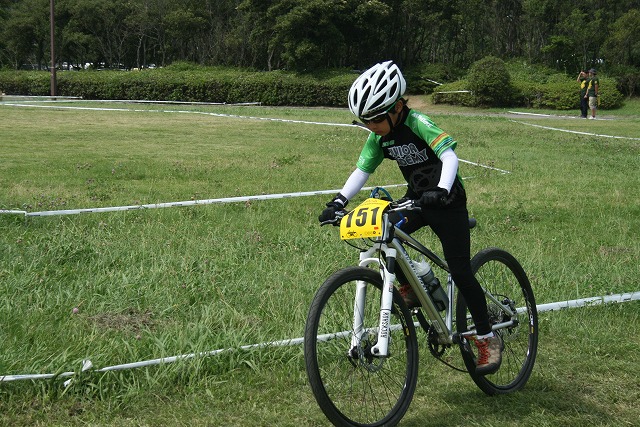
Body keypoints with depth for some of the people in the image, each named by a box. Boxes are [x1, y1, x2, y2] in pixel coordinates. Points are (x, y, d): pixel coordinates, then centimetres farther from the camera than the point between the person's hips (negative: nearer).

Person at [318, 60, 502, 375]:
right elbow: (362, 170, -1)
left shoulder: (419, 124, -24)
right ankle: (409, 288, 6)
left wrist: (442, 190, -52)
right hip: (416, 199, 6)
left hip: (447, 201, -6)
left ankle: (487, 338, 6)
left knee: (460, 272, -8)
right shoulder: (378, 137, -4)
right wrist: (339, 201, -15)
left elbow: (449, 155, -36)